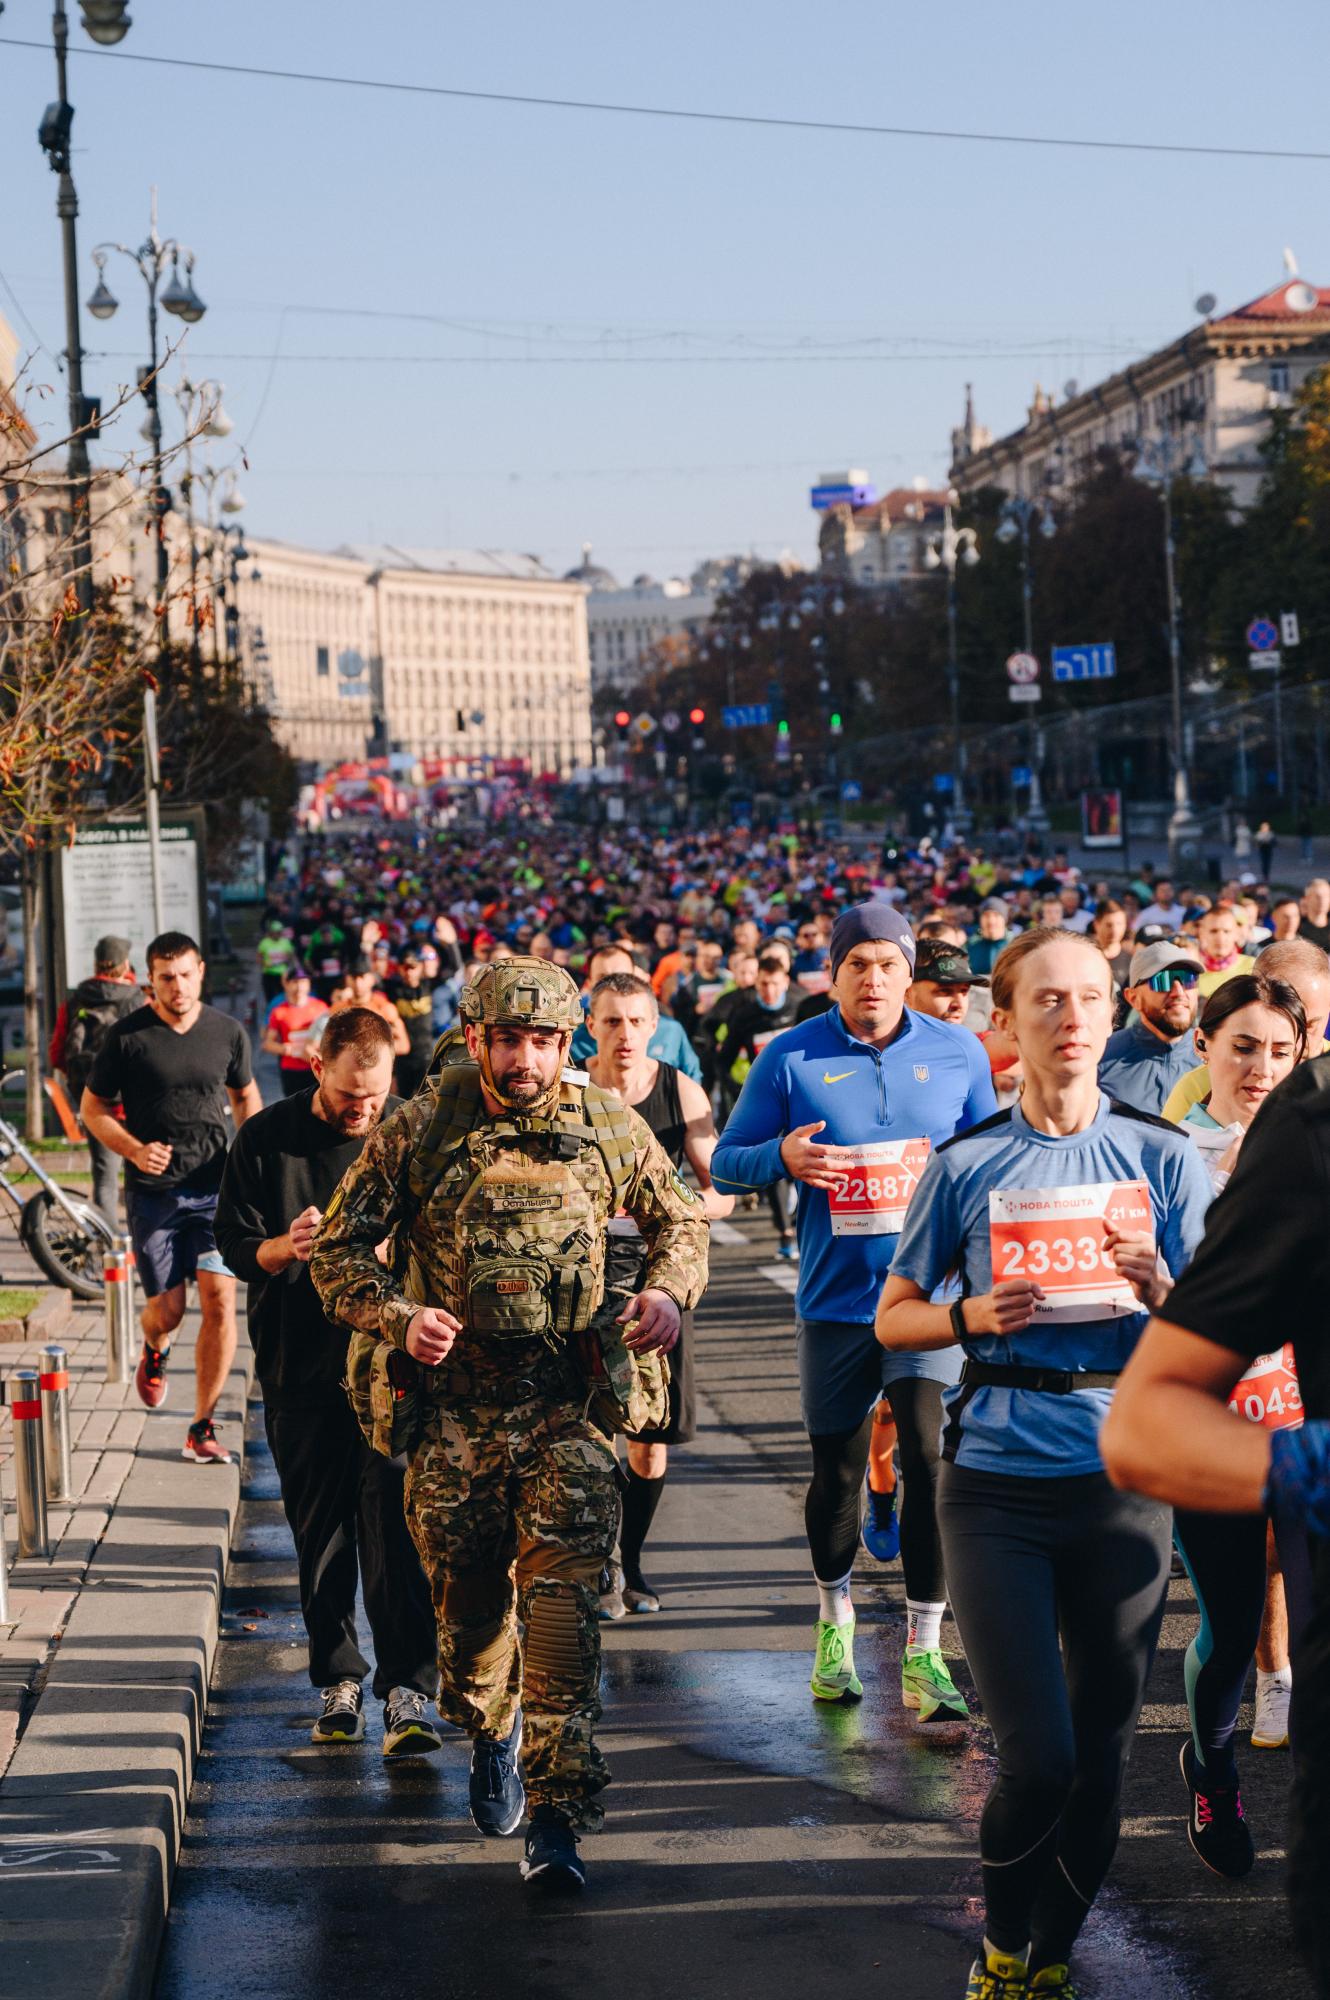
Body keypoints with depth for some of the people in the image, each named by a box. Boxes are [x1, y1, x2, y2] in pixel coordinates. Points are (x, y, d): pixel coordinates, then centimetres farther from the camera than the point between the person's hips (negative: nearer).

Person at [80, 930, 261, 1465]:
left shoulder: (228, 1033, 2)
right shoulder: (127, 1036, -4)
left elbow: (245, 1097, 19)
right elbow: (93, 1108, 4)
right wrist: (134, 1149, -13)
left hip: (216, 1188, 1)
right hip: (153, 1193, -1)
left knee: (219, 1301, -10)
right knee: (167, 1310, 1)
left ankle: (202, 1428, 1)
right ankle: (154, 1351, 41)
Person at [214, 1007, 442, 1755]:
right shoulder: (267, 1139, 2)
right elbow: (233, 1242, 4)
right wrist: (284, 1249, -17)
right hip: (301, 1365, 2)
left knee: (395, 1524, -10)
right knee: (320, 1529, 8)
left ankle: (408, 1691, -12)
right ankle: (340, 1680, 19)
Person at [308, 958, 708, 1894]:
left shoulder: (609, 1127, 4)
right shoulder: (418, 1132, -1)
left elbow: (681, 1218, 18)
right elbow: (339, 1248, 3)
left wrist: (670, 1290, -2)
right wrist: (400, 1315, -15)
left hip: (569, 1405, -1)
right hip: (453, 1404, 1)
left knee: (561, 1598, -13)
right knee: (468, 1600, 12)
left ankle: (556, 1818, -12)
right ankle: (492, 1735, 43)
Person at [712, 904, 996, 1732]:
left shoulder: (958, 1052, 4)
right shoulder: (790, 1058, 0)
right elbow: (727, 1164, 3)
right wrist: (782, 1156, -17)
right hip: (835, 1297, 0)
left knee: (931, 1455, -13)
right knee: (838, 1472, 10)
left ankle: (924, 1655, -7)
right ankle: (836, 1624, 34)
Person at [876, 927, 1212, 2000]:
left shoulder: (1164, 1157, 3)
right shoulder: (967, 1165, 2)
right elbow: (892, 1318, 10)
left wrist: (1156, 1287, -17)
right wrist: (974, 1316, -10)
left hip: (1123, 1478, 2)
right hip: (998, 1483, -1)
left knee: (1103, 1751, 7)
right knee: (1039, 1757, -8)